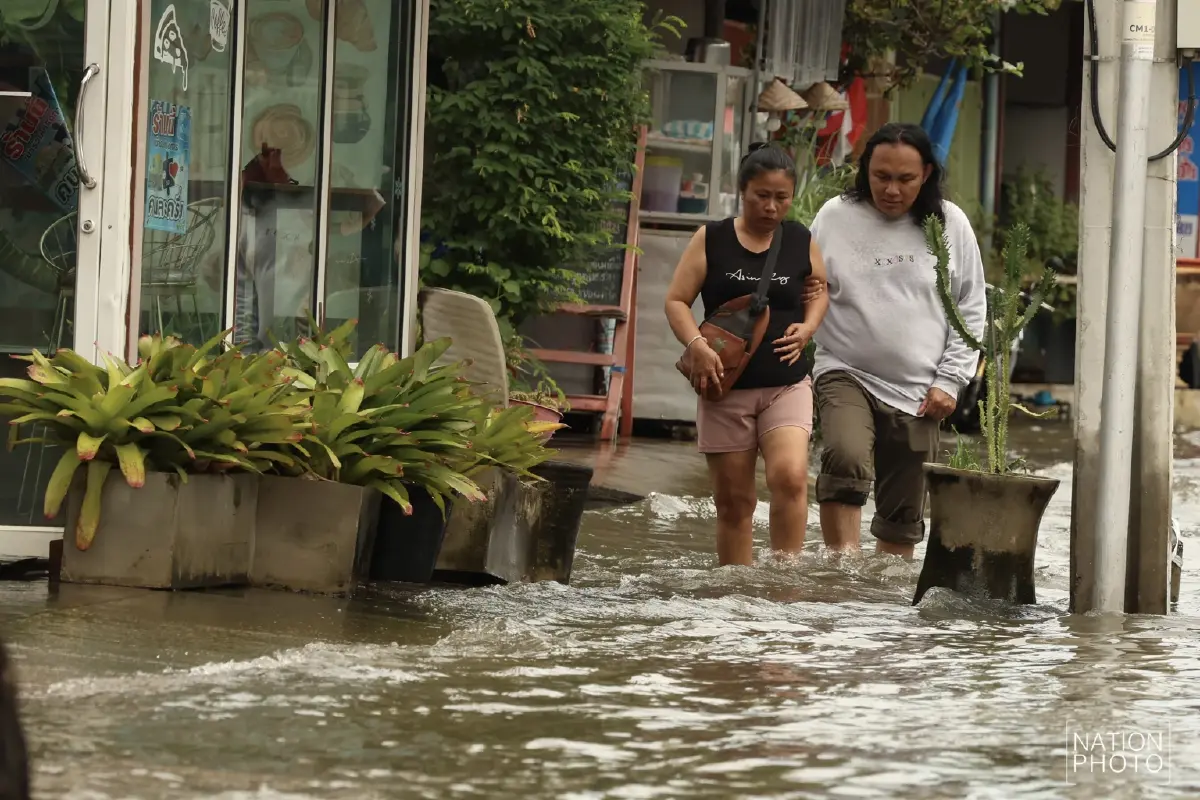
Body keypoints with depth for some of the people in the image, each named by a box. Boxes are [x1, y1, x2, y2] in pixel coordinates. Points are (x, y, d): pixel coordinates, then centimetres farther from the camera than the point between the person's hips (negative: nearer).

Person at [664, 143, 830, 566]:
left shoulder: (801, 242, 5)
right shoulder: (711, 240, 1)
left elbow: (820, 290, 21)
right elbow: (676, 301, 2)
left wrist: (808, 327, -1)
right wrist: (696, 345, -16)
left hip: (788, 385, 0)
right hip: (726, 387, 0)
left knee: (789, 475, -23)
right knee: (733, 500, 4)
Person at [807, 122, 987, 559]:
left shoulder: (950, 224, 3)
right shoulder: (835, 217, 0)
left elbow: (971, 310, 8)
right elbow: (803, 297, 7)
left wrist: (949, 380, 0)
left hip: (917, 393, 2)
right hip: (846, 374, -2)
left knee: (903, 520, 6)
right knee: (845, 458, -31)